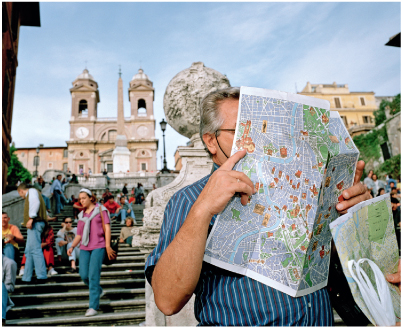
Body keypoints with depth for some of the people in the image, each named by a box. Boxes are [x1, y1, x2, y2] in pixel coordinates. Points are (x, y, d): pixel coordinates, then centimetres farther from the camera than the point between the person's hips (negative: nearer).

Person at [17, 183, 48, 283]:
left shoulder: (32, 191, 2)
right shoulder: (29, 195, 31)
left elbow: (36, 202, -18)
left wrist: (31, 218, -23)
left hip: (35, 222, -11)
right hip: (34, 224, 11)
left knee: (35, 249, -15)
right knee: (28, 251, 12)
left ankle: (41, 276, -17)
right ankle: (26, 278, 17)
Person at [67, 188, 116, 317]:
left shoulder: (100, 210, 6)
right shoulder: (81, 215, 18)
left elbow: (107, 228, 0)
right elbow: (79, 235, 18)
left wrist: (108, 246, -8)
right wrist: (72, 246, 1)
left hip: (98, 246, -4)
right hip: (84, 248, 5)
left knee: (93, 275, -10)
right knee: (84, 275, -2)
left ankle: (93, 307, -4)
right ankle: (98, 290, 28)